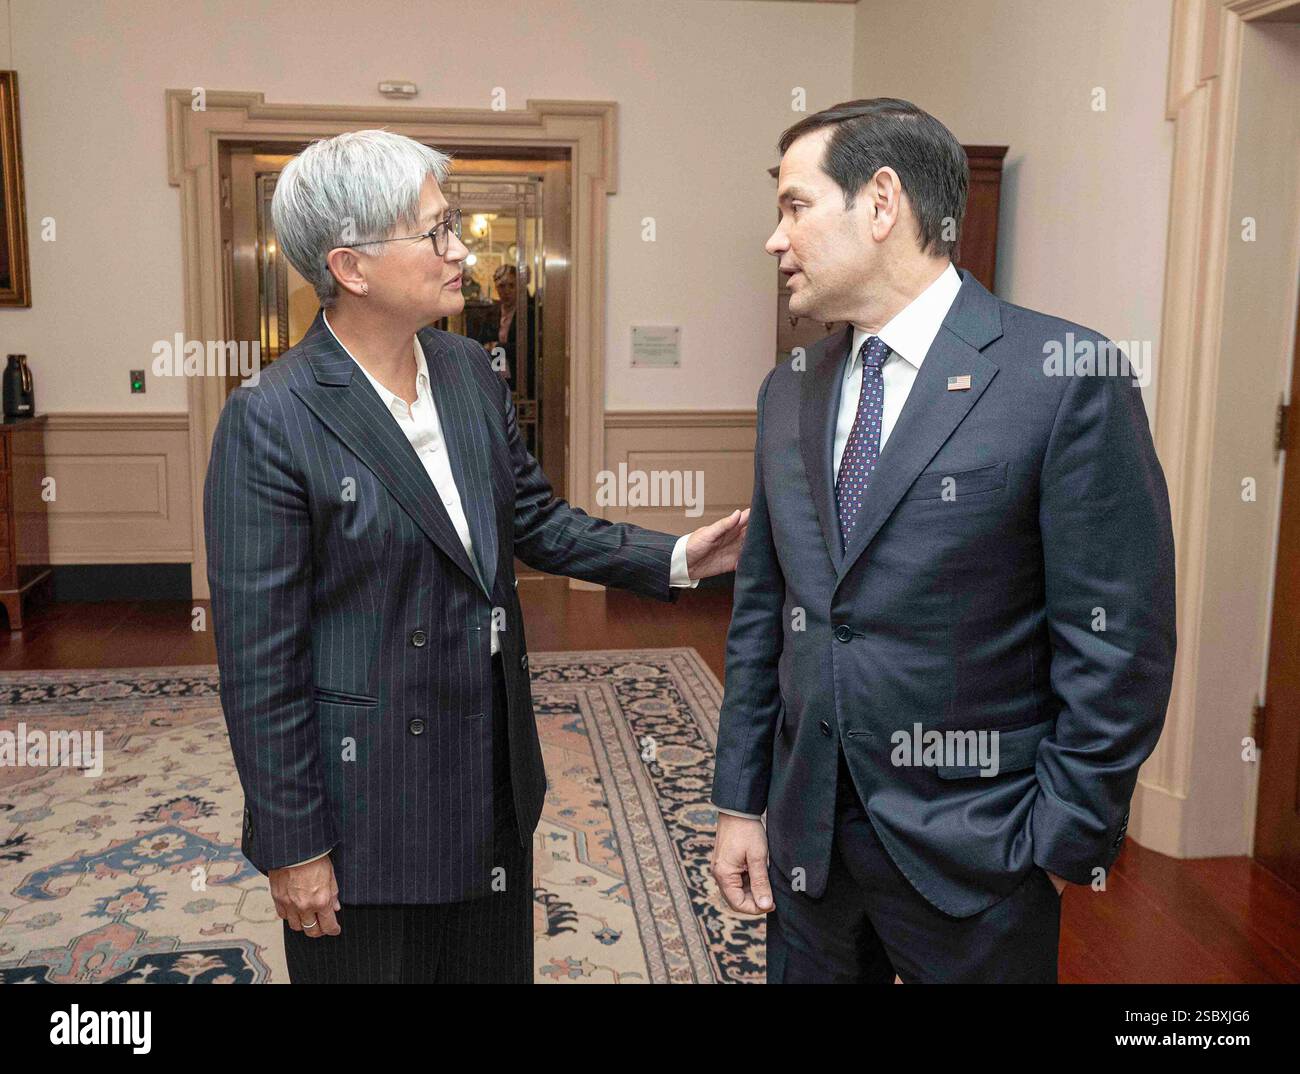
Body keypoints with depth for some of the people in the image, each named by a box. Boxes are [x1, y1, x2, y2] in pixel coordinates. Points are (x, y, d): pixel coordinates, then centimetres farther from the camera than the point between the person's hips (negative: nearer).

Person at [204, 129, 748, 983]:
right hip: (366, 809, -6)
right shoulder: (271, 422, -19)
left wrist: (676, 558, 0)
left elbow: (535, 520, 11)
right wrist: (292, 847, -13)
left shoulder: (470, 369, 1)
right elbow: (260, 659, -17)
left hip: (495, 779, 6)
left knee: (496, 965, 22)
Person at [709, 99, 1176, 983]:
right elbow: (761, 612, 8)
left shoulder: (1067, 378, -13)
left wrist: (1063, 845, -10)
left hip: (973, 849, -5)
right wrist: (740, 802, 7)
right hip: (807, 838, 5)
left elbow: (1119, 645, -12)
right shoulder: (788, 391, 5)